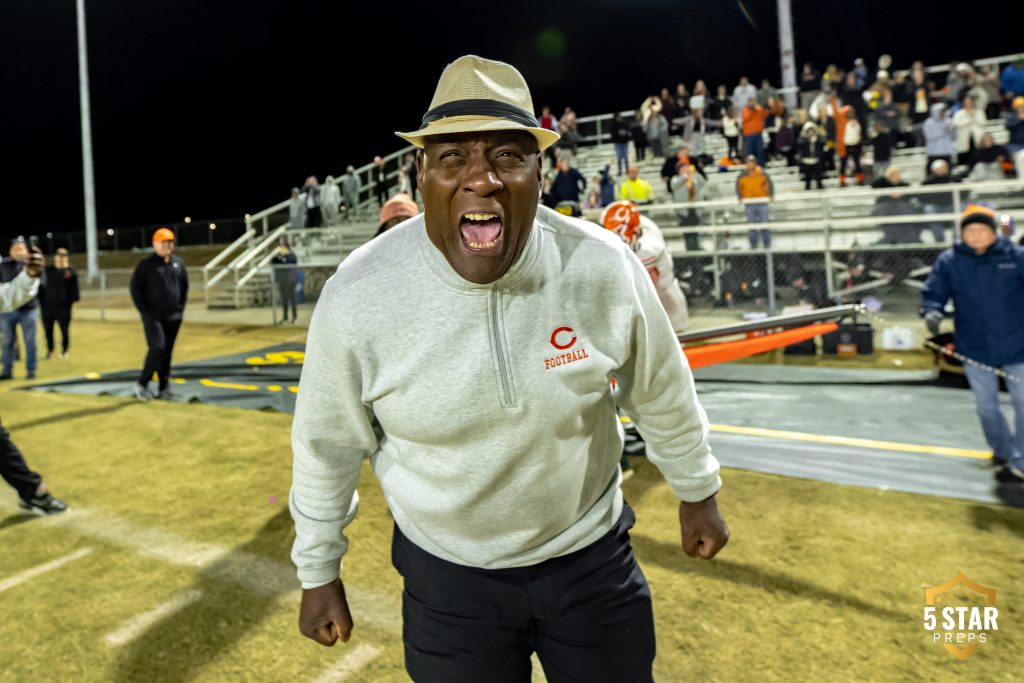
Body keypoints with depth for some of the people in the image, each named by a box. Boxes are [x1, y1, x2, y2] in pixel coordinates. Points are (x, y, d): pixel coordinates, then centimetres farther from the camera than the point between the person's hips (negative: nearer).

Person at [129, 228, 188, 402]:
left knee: (167, 352, 8)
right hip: (153, 316, -4)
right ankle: (142, 384, 1)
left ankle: (163, 388, 16)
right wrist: (144, 311, -8)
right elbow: (135, 288, -3)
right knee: (157, 348, -15)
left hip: (173, 317, 4)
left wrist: (181, 307, 7)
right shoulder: (145, 264, -4)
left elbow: (185, 286, 17)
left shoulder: (178, 263, 9)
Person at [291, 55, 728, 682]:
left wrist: (697, 492, 12)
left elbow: (663, 397, -2)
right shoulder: (356, 298, -21)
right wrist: (319, 573, 6)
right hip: (446, 574, 0)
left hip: (594, 555, 1)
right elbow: (327, 448, -6)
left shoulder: (606, 268, -19)